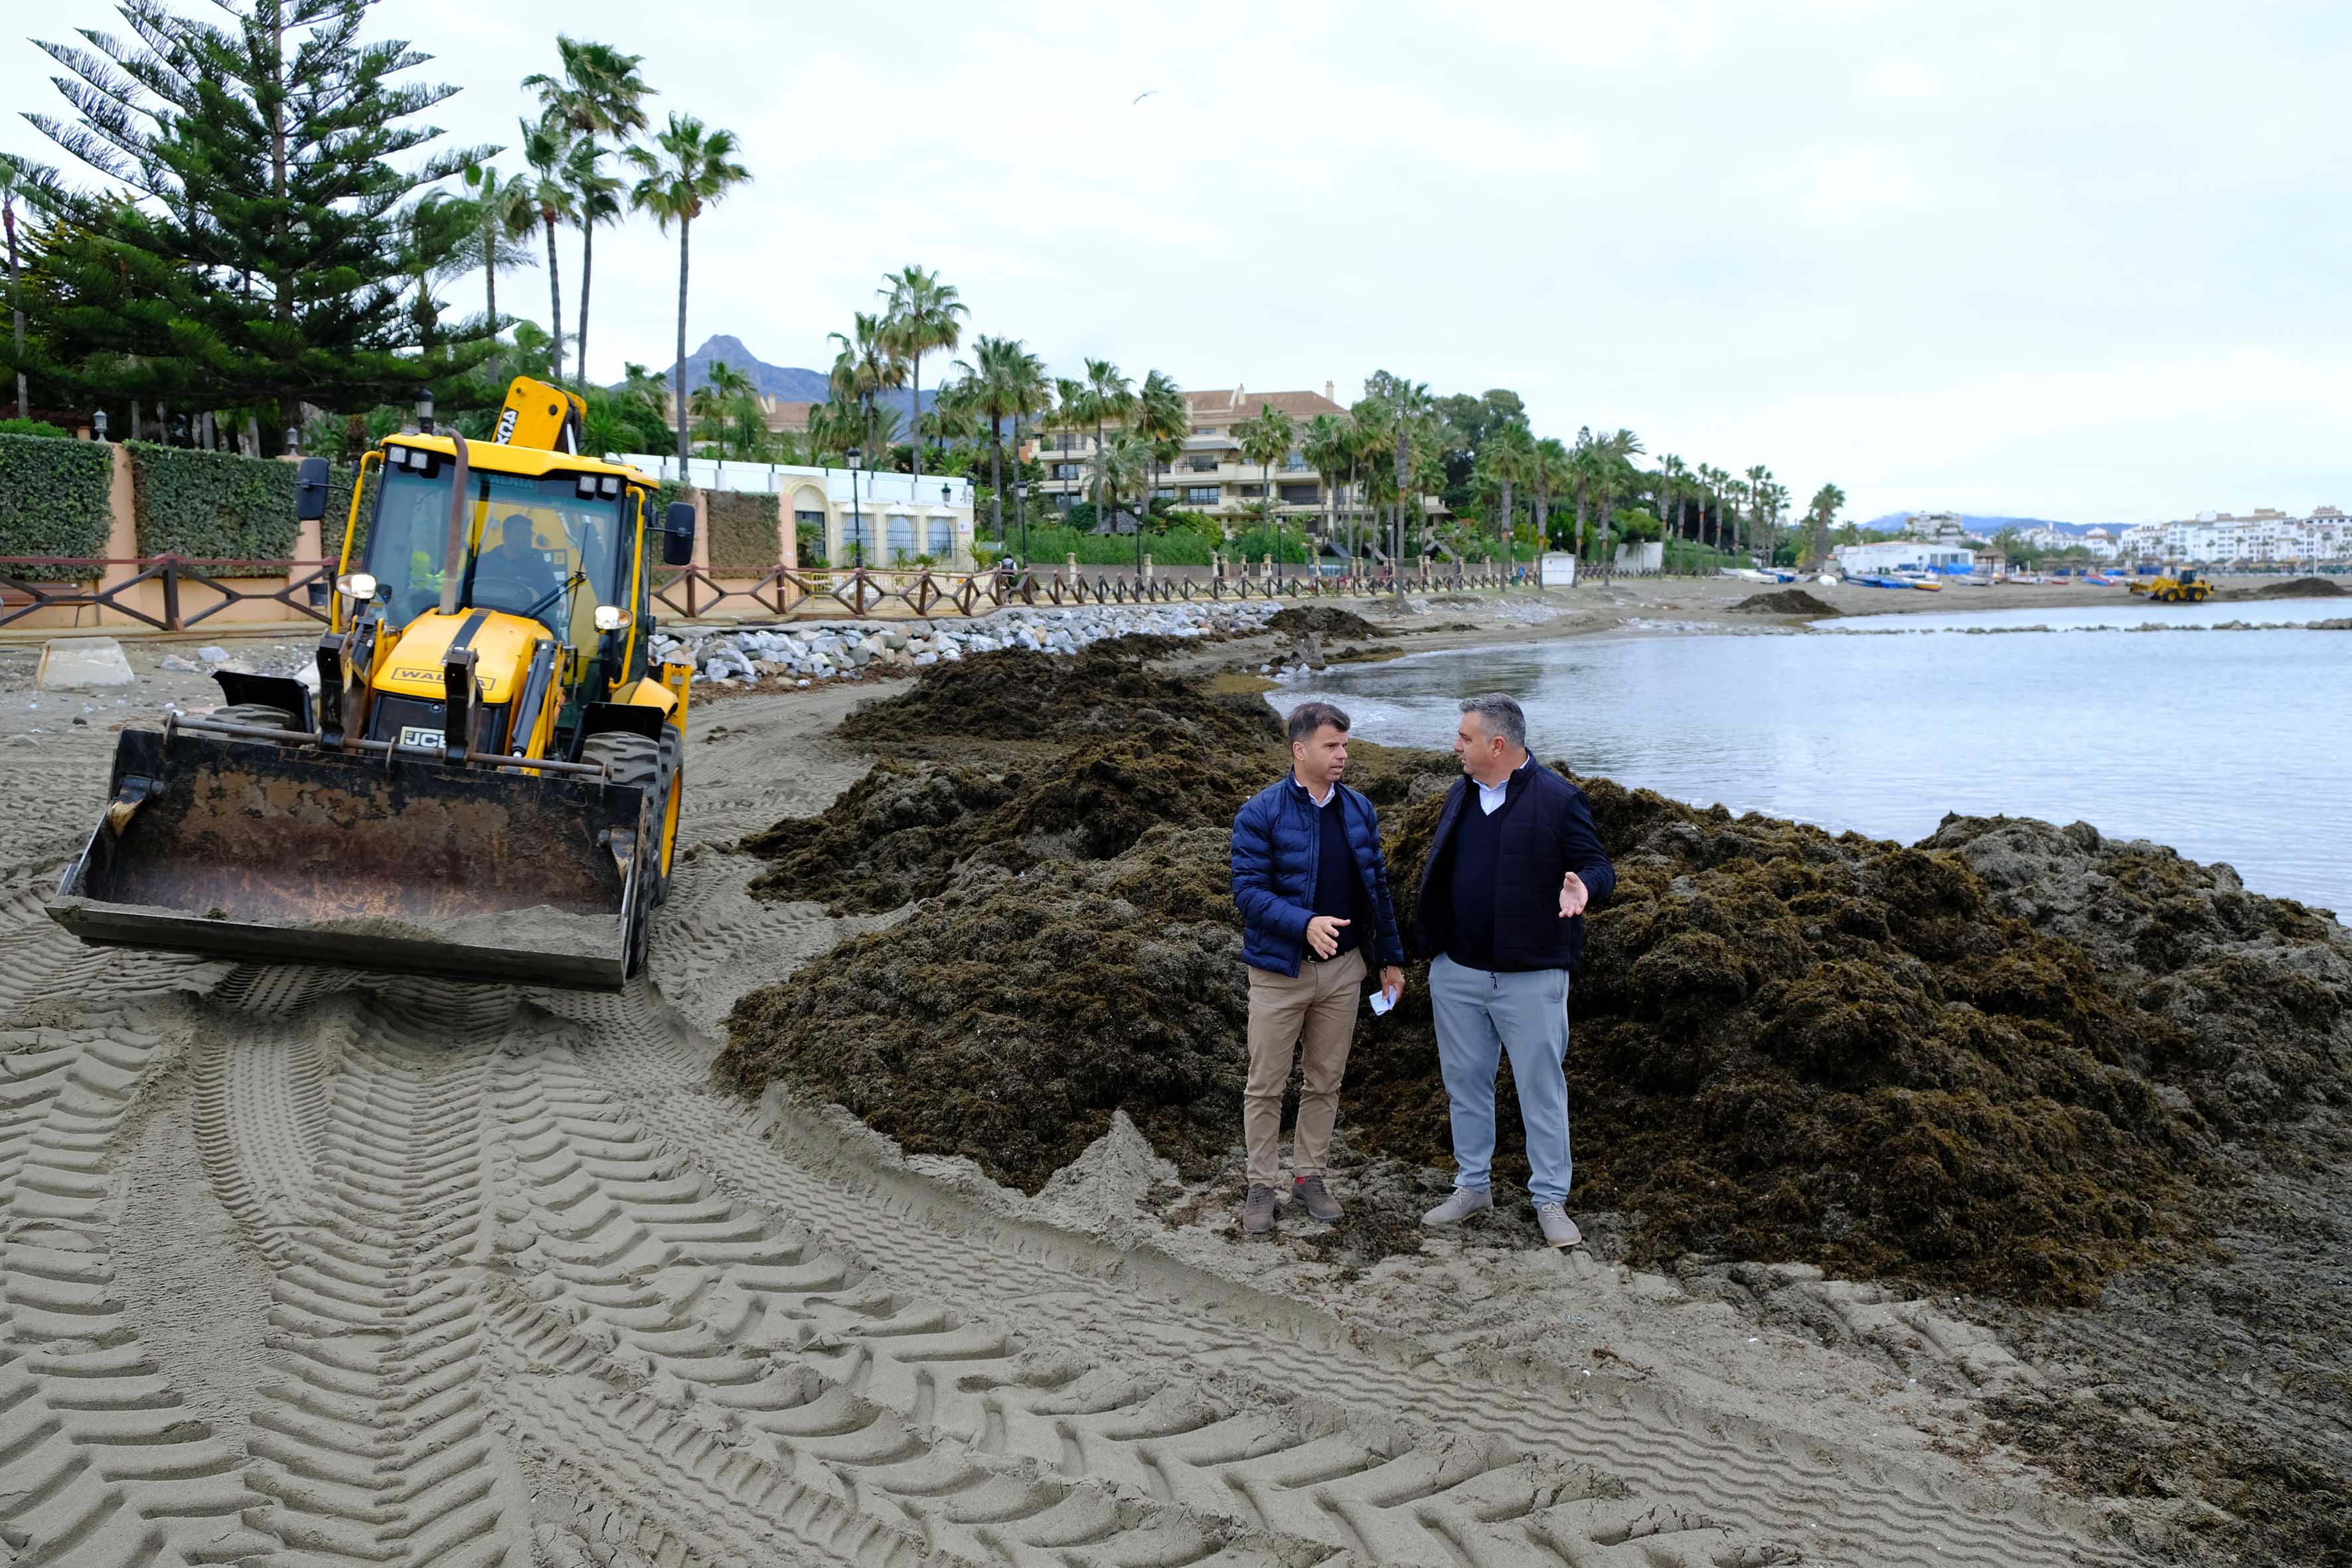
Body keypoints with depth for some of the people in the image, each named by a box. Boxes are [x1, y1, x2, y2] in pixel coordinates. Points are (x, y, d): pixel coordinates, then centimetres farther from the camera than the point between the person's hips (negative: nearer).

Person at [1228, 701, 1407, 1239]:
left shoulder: (1359, 810, 4)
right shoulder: (1260, 814, -12)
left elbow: (1377, 886, 11)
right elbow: (1248, 892, -16)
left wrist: (1392, 958, 12)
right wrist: (1305, 925, -30)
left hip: (1342, 970, 5)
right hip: (1279, 971, -4)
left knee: (1325, 1081, 13)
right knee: (1266, 1084, 4)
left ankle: (1310, 1177, 27)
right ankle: (1261, 1186, 17)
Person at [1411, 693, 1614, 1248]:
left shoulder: (1558, 799, -11)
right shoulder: (1461, 793, 10)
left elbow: (1598, 867, -10)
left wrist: (1583, 885, -32)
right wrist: (1428, 947, 13)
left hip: (1529, 975, -6)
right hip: (1457, 972, 6)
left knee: (1542, 1087, 4)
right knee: (1465, 1081, 14)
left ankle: (1550, 1200, 15)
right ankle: (1472, 1186, 28)